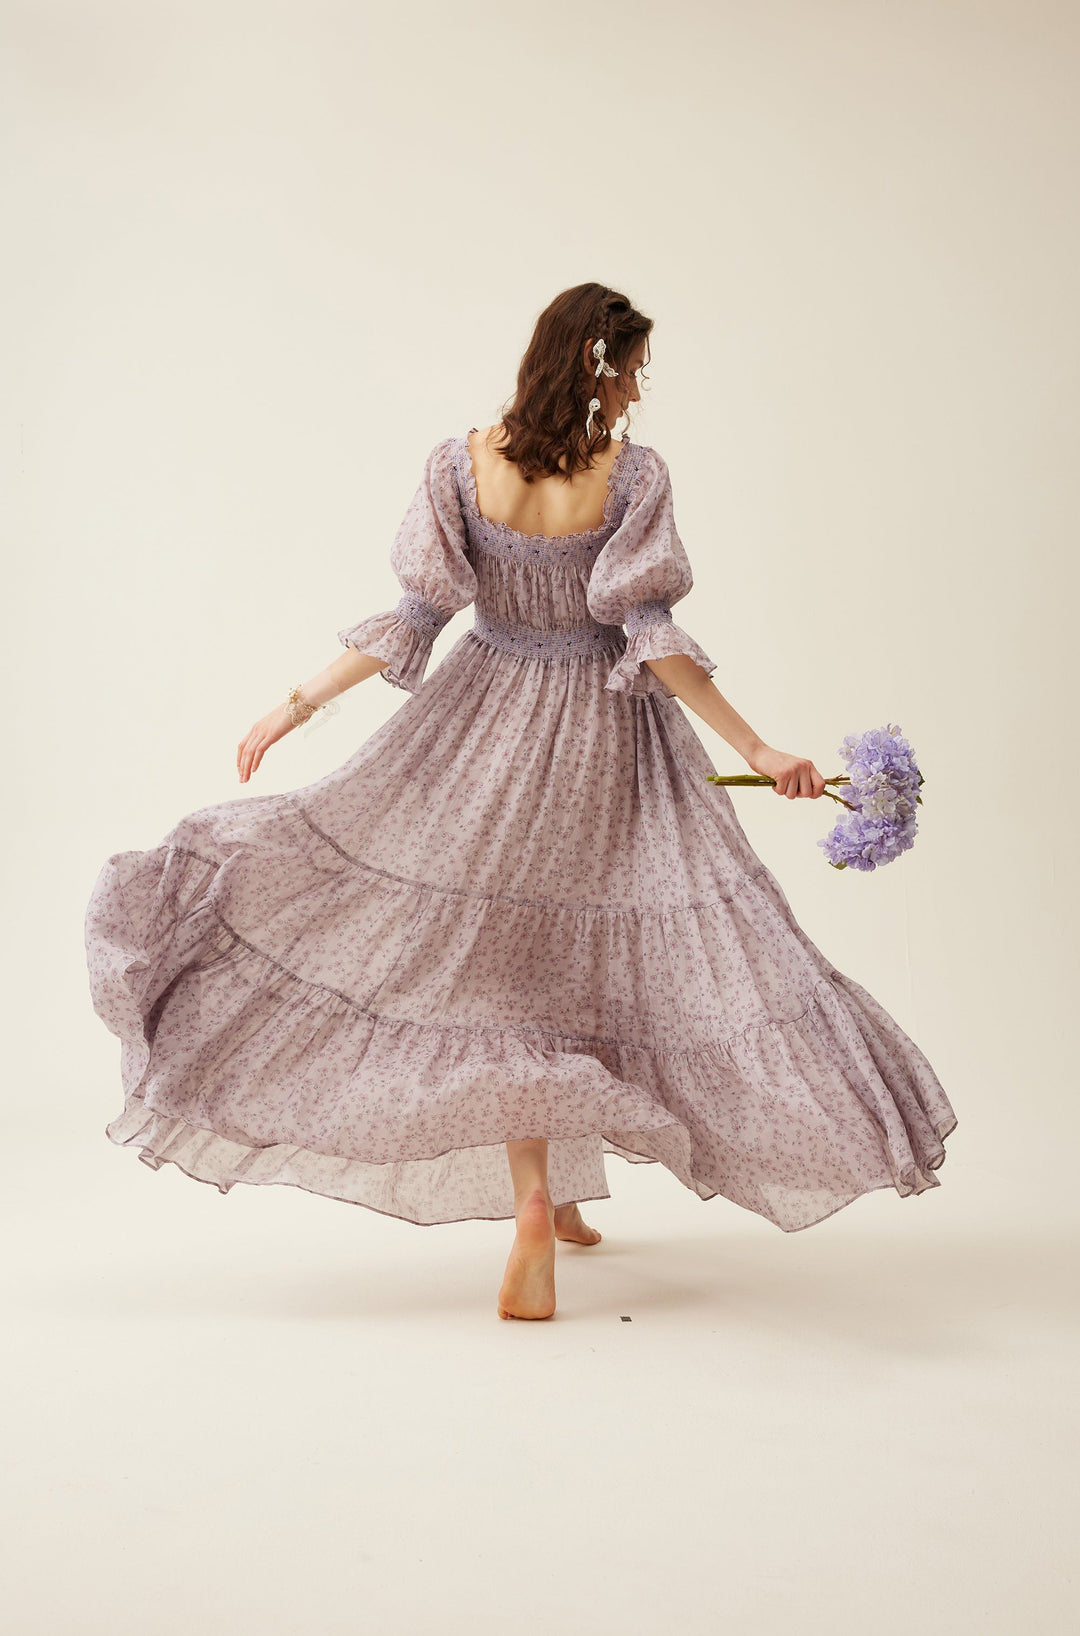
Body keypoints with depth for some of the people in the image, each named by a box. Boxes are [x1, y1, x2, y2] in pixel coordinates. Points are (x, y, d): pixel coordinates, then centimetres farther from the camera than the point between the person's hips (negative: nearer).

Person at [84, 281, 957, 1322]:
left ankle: (537, 1200, -4)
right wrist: (755, 748, -11)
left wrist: (295, 707, 1)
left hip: (489, 724, 2)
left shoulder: (463, 463, -5)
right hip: (604, 738, -1)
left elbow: (418, 616, -7)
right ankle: (556, 1191, 22)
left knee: (507, 963, 8)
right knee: (577, 950, 12)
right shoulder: (633, 474, -11)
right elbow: (649, 635, -15)